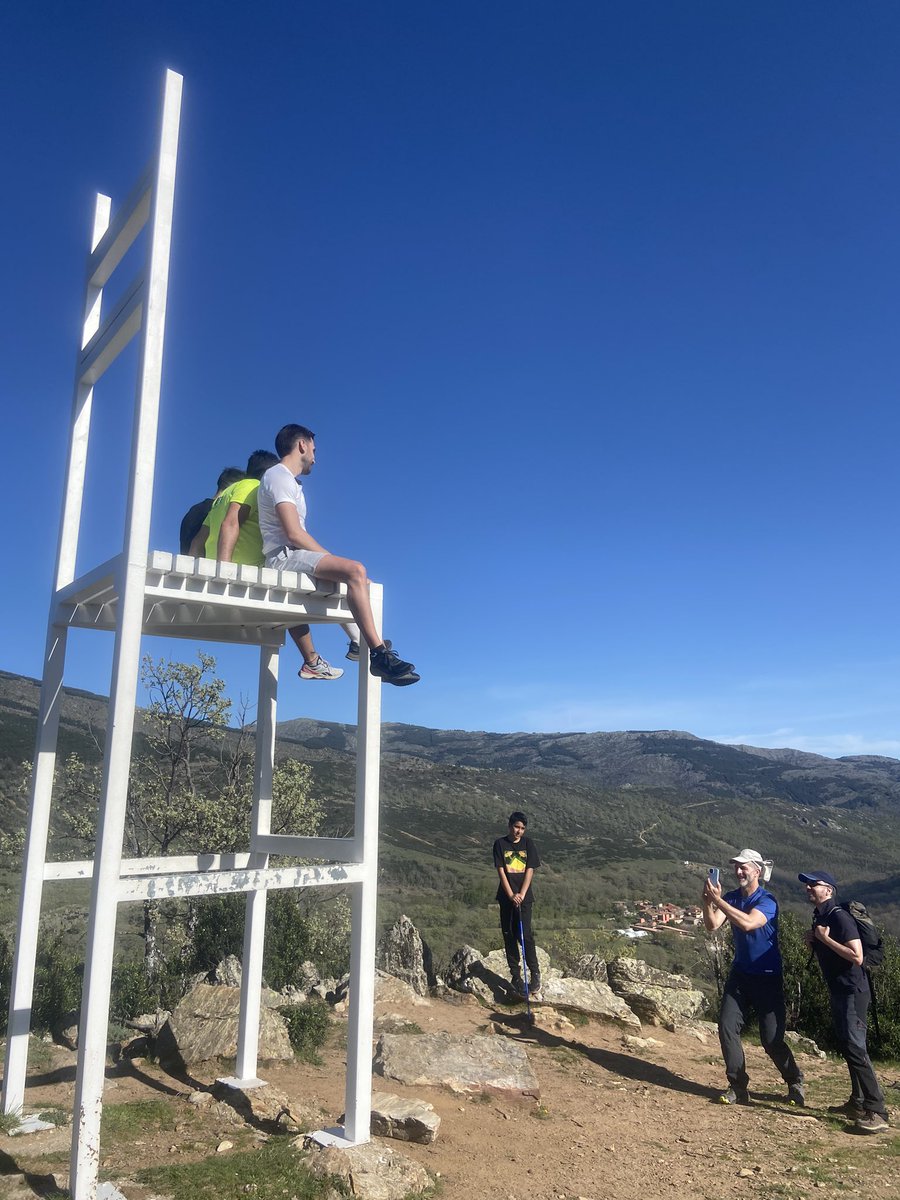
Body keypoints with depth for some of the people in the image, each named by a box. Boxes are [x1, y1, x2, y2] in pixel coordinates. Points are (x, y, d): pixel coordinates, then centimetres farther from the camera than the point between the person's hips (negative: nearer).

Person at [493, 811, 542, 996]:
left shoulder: (528, 844, 2)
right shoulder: (500, 844, 0)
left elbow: (530, 870, -2)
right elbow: (501, 870, -5)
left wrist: (521, 894, -12)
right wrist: (511, 895, -13)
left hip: (524, 896, -1)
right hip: (506, 896, 1)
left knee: (525, 934, -8)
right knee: (509, 936, 5)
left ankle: (535, 973, 4)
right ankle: (515, 975, 16)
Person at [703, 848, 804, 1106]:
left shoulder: (767, 901, -17)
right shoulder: (731, 898, 2)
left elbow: (748, 923, -35)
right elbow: (712, 925, -11)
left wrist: (718, 900, -36)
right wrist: (707, 901, -28)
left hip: (768, 978, -5)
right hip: (740, 974, 5)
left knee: (771, 1039, -1)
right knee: (727, 1029, -4)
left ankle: (795, 1082, 25)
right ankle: (738, 1087, 8)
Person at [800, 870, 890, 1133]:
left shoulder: (839, 916, -18)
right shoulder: (819, 917, 10)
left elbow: (857, 957, -25)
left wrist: (825, 938, -23)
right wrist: (813, 943, 3)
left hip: (853, 991, -10)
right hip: (838, 991, 10)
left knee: (855, 1047, -14)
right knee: (847, 1047, 15)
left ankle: (877, 1112, -11)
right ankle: (857, 1103, 24)